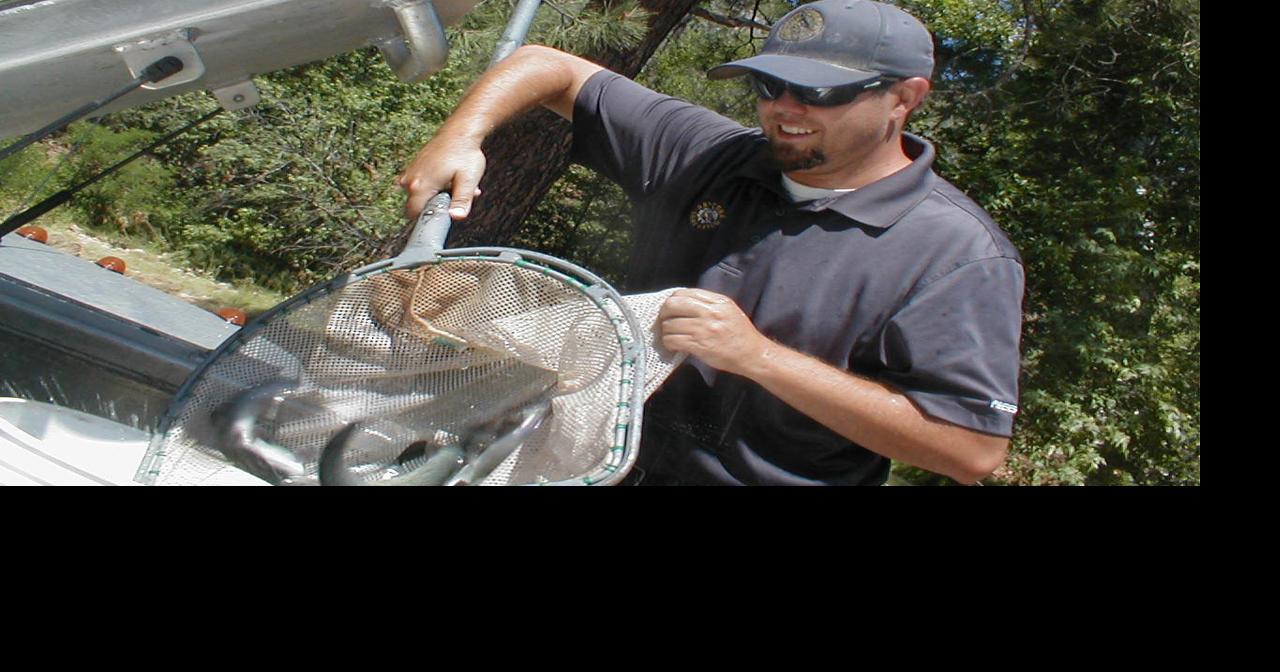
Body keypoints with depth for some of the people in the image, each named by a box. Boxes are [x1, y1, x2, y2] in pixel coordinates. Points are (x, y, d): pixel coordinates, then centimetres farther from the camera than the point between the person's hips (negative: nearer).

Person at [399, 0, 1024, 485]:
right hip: (614, 461, 5)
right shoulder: (708, 154, -2)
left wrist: (758, 355, -27)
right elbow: (552, 70, 4)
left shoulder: (958, 252, -15)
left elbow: (975, 449, -23)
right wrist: (462, 134, -18)